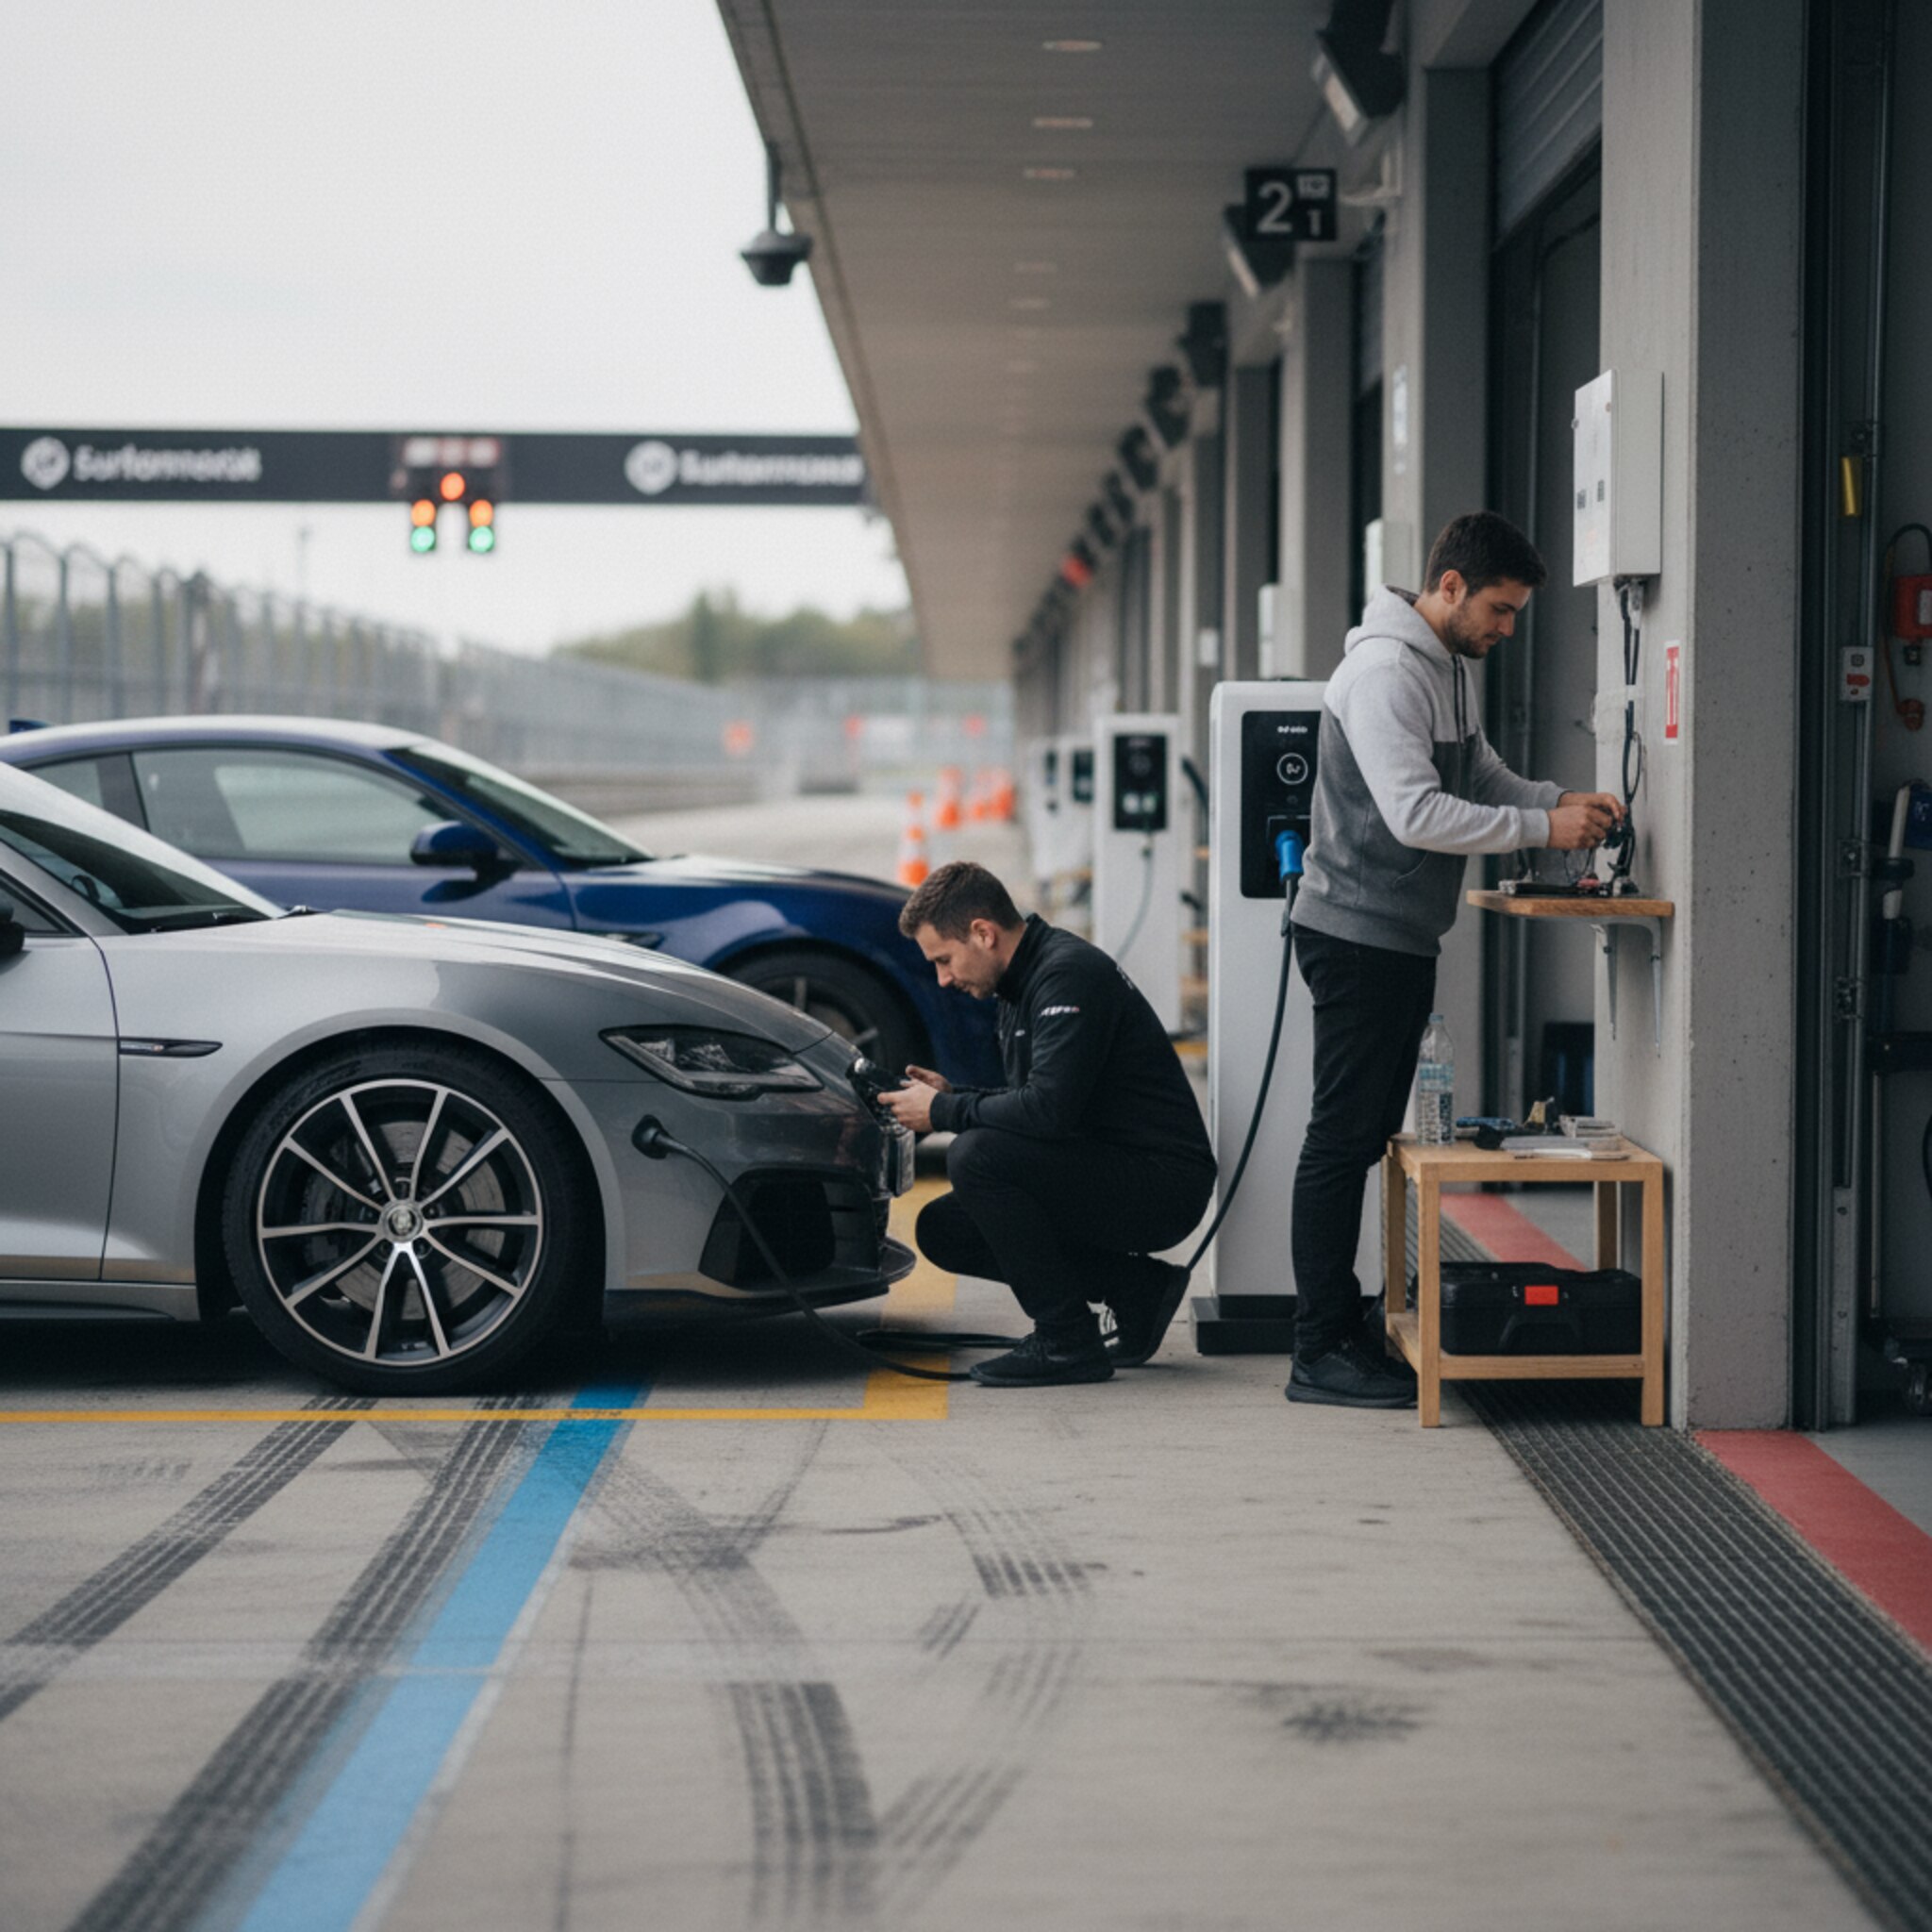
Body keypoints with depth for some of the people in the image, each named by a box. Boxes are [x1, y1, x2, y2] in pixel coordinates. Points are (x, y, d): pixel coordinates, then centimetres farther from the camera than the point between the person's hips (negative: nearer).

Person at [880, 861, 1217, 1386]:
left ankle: (1067, 1342, -16)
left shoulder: (1069, 975, -19)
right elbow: (1038, 1103, 22)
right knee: (942, 1229, 5)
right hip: (1112, 1174, 11)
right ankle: (1136, 1288, 8)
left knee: (977, 1155, -26)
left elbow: (1049, 1108, -29)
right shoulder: (1023, 983, 13)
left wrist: (944, 1111, -16)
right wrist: (952, 1095, 6)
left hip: (1163, 1183, -11)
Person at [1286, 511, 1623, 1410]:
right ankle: (1322, 1353, -3)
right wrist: (1539, 827, -20)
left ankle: (1340, 1330, 18)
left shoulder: (1449, 669, 15)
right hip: (1358, 937, -10)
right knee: (1342, 1140, -6)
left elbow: (1481, 776, 21)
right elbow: (1417, 814, -24)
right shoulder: (1385, 672, -18)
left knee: (1366, 1137, 12)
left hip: (1404, 938, 10)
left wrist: (1561, 798, 3)